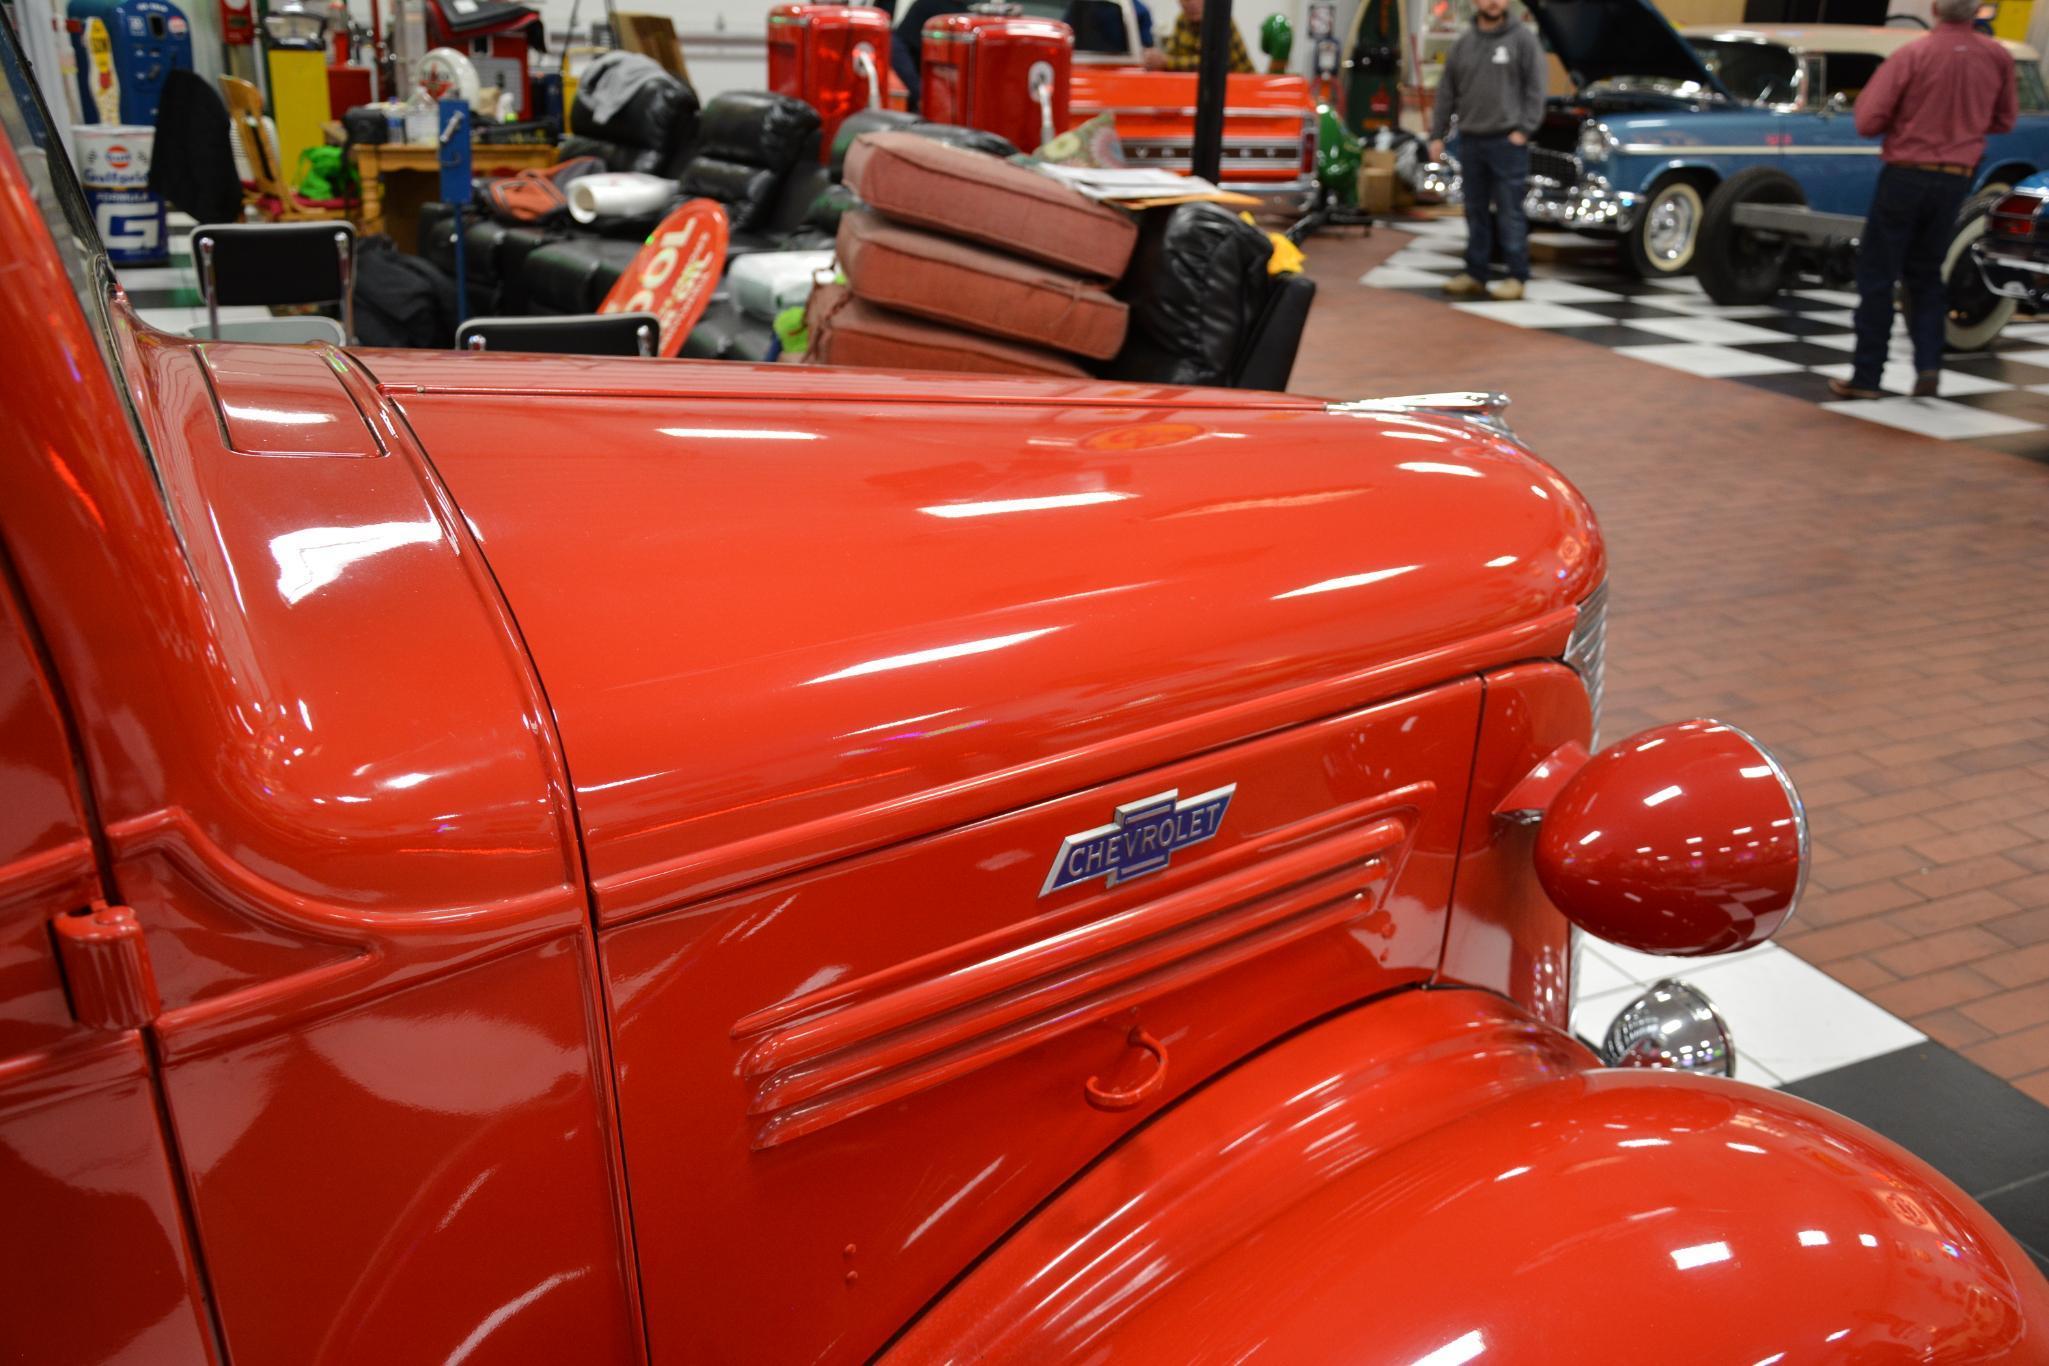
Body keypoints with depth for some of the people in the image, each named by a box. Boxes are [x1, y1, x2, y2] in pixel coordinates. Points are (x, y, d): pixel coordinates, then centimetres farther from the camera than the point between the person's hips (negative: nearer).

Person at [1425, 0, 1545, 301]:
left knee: (1510, 213, -4)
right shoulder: (1463, 44, 11)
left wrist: (1524, 130, -12)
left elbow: (1535, 89, -4)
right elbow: (1446, 92, 13)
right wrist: (1437, 135, 7)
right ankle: (1475, 274, 17)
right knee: (1476, 210, 10)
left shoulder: (1523, 39, -1)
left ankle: (1517, 277, 1)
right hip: (1470, 140, 5)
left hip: (1507, 141, -4)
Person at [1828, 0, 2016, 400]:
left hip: (1906, 175, -4)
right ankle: (1928, 363, 3)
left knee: (1876, 276, 3)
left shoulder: (1912, 55, -13)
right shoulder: (1998, 57, 0)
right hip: (1956, 181, 4)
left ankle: (1867, 377, 3)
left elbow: (1868, 122, -14)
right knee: (1927, 276, 17)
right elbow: (2003, 121, 12)